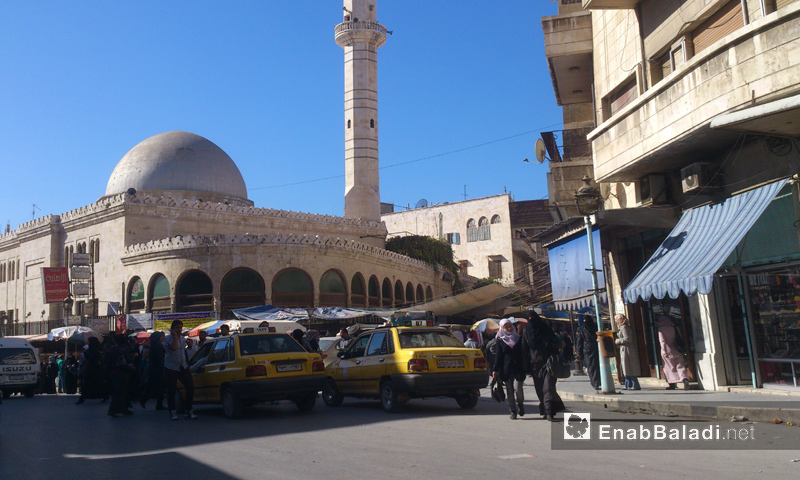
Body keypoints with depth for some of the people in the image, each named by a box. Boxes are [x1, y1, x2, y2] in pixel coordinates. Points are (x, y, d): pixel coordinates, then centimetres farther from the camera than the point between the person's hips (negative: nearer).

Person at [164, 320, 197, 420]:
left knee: (190, 387, -2)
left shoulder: (182, 338, 14)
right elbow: (174, 348, -26)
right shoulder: (168, 338, -7)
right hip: (171, 368, -6)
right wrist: (175, 335, -19)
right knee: (171, 391, 0)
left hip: (183, 367, 6)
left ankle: (189, 410, 8)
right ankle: (172, 412, 12)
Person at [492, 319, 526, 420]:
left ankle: (520, 404, 15)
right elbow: (499, 356, 4)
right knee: (509, 390, 2)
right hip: (506, 369, 1)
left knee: (517, 387, -14)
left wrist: (525, 367, 6)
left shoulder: (518, 338, 9)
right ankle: (513, 411, 13)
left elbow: (523, 354, 12)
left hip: (518, 368, 0)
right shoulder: (500, 340, 6)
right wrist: (495, 369, -3)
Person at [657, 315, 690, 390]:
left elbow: (662, 340, -13)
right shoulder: (672, 327, 9)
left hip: (667, 351, -3)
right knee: (680, 365, -2)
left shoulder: (661, 328, -6)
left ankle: (672, 384, 12)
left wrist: (664, 351, -15)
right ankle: (685, 379, -26)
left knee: (669, 368, 7)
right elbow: (677, 339, 13)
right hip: (675, 350, 3)